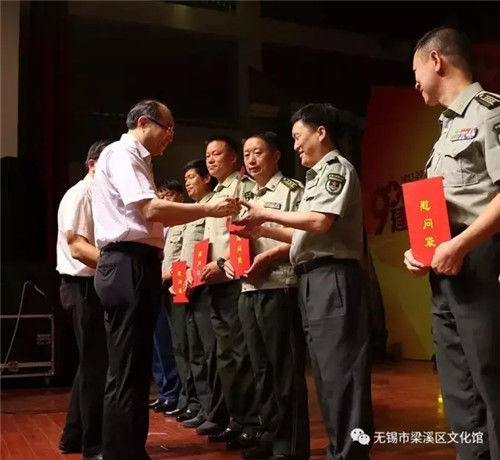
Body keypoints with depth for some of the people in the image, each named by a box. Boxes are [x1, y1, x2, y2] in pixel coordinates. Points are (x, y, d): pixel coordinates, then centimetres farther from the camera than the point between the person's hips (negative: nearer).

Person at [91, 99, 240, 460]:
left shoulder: (135, 160, 24)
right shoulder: (121, 154, -7)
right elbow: (152, 210, -21)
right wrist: (208, 209, -18)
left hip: (137, 266, 11)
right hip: (127, 266, -11)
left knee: (136, 369, 15)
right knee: (127, 372, -7)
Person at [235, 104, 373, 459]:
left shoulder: (337, 168, -4)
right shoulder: (318, 176, 23)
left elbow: (320, 221, -18)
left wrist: (267, 213, -9)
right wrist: (260, 229, 14)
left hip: (332, 276, -10)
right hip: (313, 278, 10)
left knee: (340, 369, -8)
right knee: (326, 369, 12)